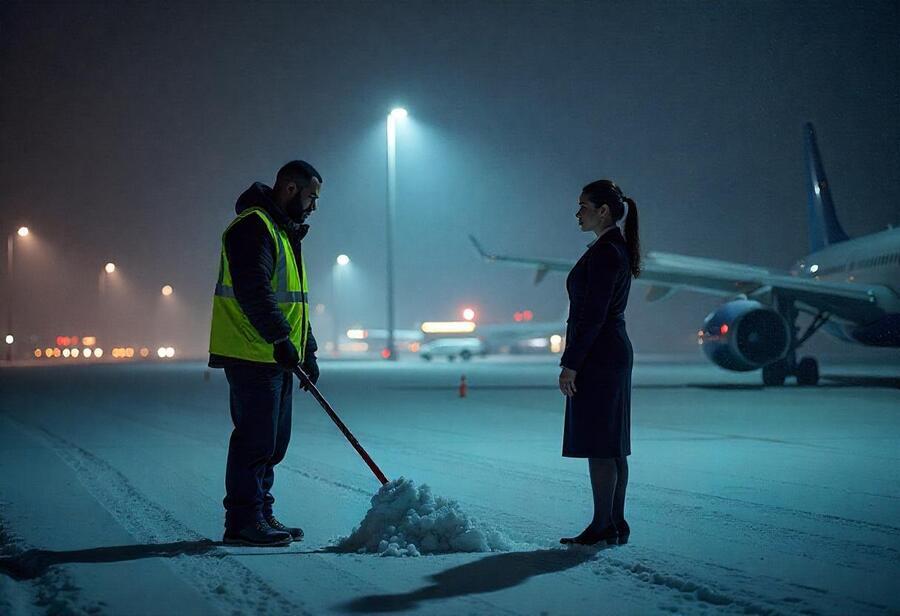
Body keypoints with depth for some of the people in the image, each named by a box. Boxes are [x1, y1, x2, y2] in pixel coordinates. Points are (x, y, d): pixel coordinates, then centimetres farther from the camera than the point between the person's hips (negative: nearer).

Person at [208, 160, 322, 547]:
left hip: (278, 358, 10)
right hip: (252, 355, -10)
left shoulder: (285, 233, 23)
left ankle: (260, 515, 19)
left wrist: (307, 352, 20)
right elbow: (253, 290, -23)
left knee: (273, 443, 12)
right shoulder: (253, 227, -10)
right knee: (255, 440, -9)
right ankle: (243, 522, -4)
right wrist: (280, 338, -25)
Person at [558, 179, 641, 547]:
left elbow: (593, 314, -20)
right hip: (615, 353, 10)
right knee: (612, 444, 11)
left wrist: (570, 363, -17)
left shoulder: (604, 253, -15)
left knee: (597, 445, -6)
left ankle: (603, 527, -3)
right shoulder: (618, 249, 16)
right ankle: (616, 524, 16)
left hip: (597, 357, -10)